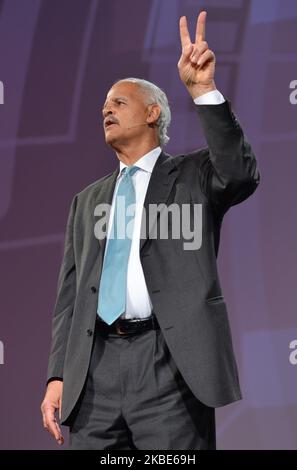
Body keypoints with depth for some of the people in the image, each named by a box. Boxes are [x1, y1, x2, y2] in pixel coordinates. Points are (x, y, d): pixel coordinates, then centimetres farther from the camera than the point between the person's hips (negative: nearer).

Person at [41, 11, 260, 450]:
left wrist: (203, 91, -18)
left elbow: (242, 175, -12)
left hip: (168, 363, -4)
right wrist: (58, 377, 7)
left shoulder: (193, 175, 12)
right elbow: (70, 294, 18)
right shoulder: (87, 201, 23)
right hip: (95, 367, 4)